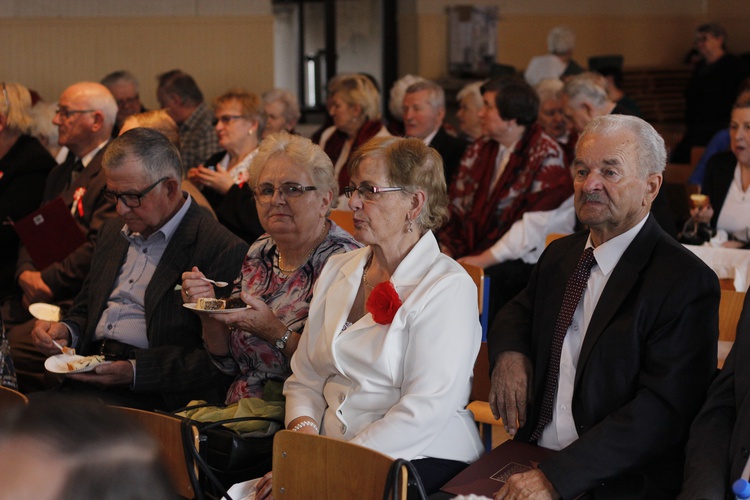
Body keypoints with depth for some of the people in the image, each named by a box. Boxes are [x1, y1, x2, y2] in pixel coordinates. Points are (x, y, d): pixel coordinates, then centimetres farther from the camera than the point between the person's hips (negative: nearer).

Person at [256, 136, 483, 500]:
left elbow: (426, 409, -16)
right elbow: (305, 378, 16)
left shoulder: (446, 287, -7)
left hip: (420, 459, -6)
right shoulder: (337, 272, 15)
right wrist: (304, 428, -6)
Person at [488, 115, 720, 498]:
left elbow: (664, 409, -18)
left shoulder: (687, 282, -11)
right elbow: (520, 312, 30)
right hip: (531, 459, 6)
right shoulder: (560, 255, 12)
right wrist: (509, 352, 4)